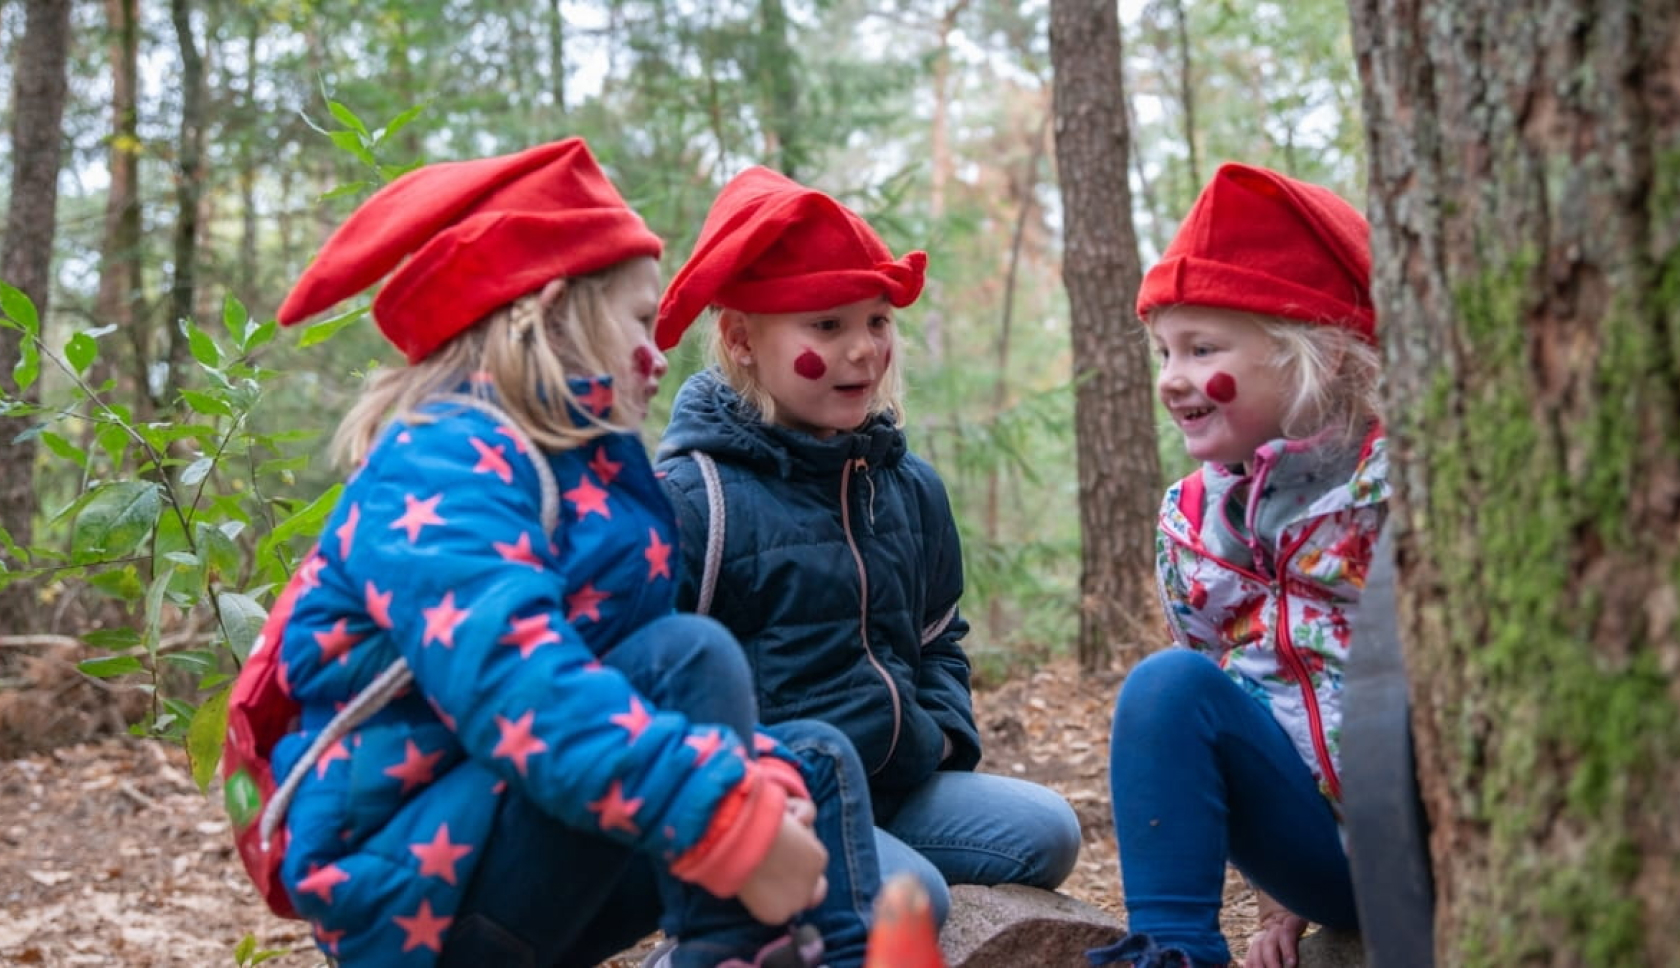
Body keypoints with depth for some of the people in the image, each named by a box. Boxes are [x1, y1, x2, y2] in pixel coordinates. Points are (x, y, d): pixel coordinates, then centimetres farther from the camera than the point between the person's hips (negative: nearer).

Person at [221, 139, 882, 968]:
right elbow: (512, 682, -34)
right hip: (402, 881, -9)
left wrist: (763, 779, -13)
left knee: (813, 762, 5)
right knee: (688, 654, -24)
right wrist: (733, 822, -41)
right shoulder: (444, 465, -16)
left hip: (514, 856, 9)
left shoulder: (592, 465, 13)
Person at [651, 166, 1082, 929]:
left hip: (896, 785, 8)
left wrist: (943, 737, 5)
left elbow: (938, 640, 24)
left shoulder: (909, 487, 12)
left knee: (1045, 833, -5)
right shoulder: (693, 496, -13)